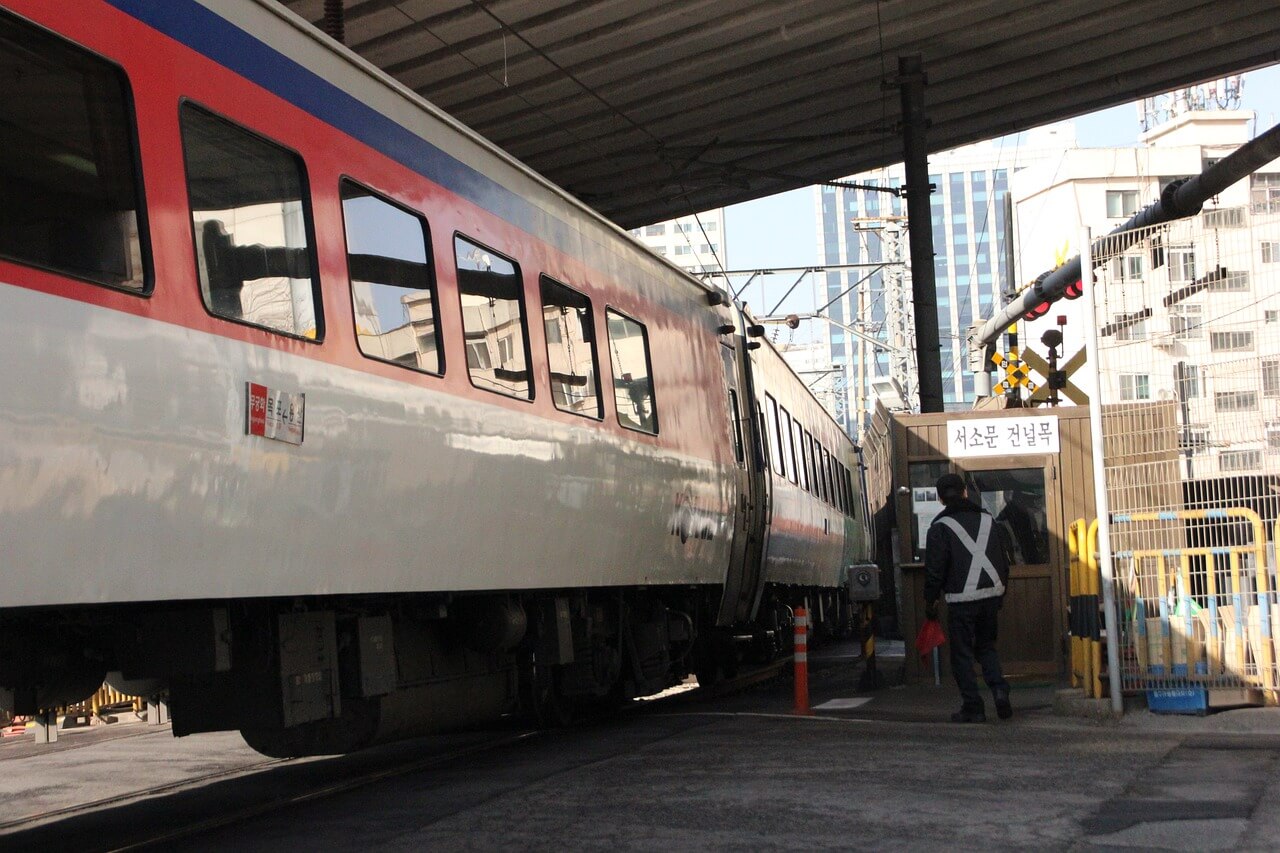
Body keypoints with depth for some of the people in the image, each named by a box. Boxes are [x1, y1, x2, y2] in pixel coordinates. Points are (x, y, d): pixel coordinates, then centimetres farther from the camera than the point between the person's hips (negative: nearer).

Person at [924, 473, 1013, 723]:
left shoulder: (940, 528, -5)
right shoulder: (988, 520, 11)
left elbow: (934, 570, -8)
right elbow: (1005, 562, 14)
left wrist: (930, 602, 4)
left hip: (961, 599, -5)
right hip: (991, 595, 5)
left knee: (962, 654, 4)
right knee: (987, 646, 20)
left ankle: (972, 707, 2)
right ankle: (999, 689, -1)